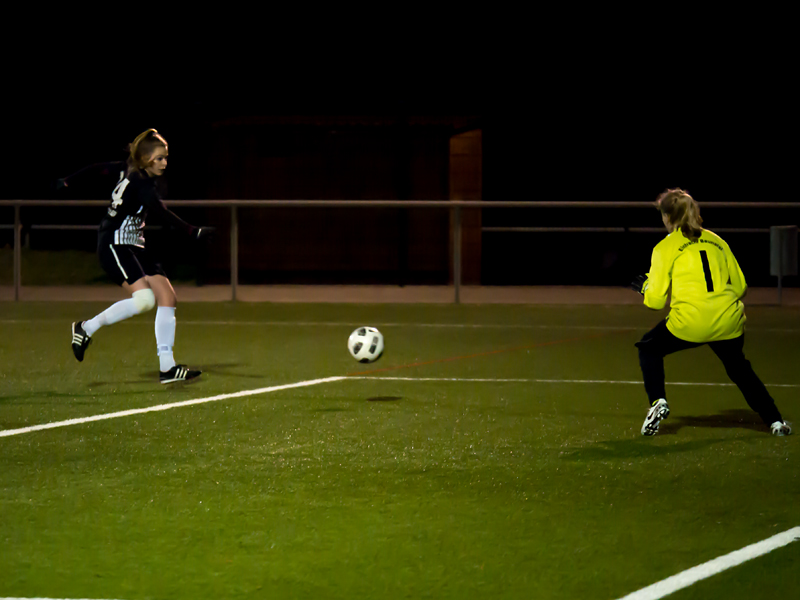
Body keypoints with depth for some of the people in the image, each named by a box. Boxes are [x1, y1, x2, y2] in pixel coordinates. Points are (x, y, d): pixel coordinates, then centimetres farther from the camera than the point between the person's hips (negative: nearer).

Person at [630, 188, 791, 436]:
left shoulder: (665, 248, 1)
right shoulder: (717, 241, 12)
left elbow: (656, 300, 0)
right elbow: (740, 287, 15)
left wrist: (644, 286, 21)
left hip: (689, 323, -4)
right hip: (728, 323, 4)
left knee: (649, 348, 21)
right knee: (740, 369, 26)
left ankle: (657, 402, 4)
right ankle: (775, 420, 21)